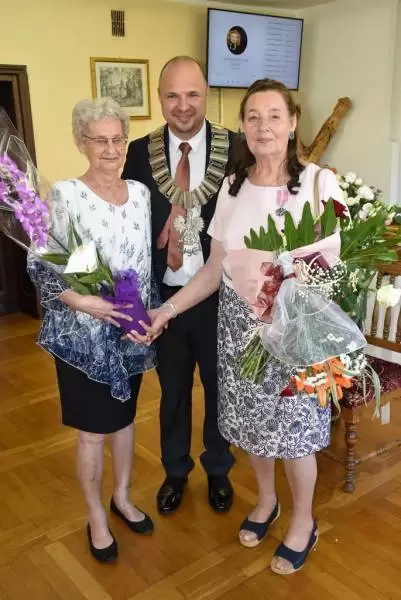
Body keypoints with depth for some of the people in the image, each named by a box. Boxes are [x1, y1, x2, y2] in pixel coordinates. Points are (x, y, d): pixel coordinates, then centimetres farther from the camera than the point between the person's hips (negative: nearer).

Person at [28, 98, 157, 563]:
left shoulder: (140, 192, 3)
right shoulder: (65, 195, -13)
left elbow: (149, 259, 9)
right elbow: (39, 266, -13)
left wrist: (151, 313, 0)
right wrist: (81, 301, -24)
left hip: (131, 330, 5)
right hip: (83, 334, -4)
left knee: (125, 417, 20)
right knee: (92, 430, 9)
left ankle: (122, 497, 42)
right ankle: (96, 517, 31)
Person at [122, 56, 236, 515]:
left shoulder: (236, 149, -7)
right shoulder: (139, 153, -3)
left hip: (220, 297, -1)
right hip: (164, 297, 1)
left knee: (220, 388, 18)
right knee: (173, 391, 19)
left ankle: (218, 470, 44)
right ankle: (175, 471, 43)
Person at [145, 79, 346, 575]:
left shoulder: (319, 182, -10)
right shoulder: (233, 185, 3)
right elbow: (215, 269, 5)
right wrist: (168, 308, -1)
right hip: (240, 320, 4)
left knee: (294, 425, 7)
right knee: (252, 420, 17)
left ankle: (303, 523, 33)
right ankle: (265, 501, 44)